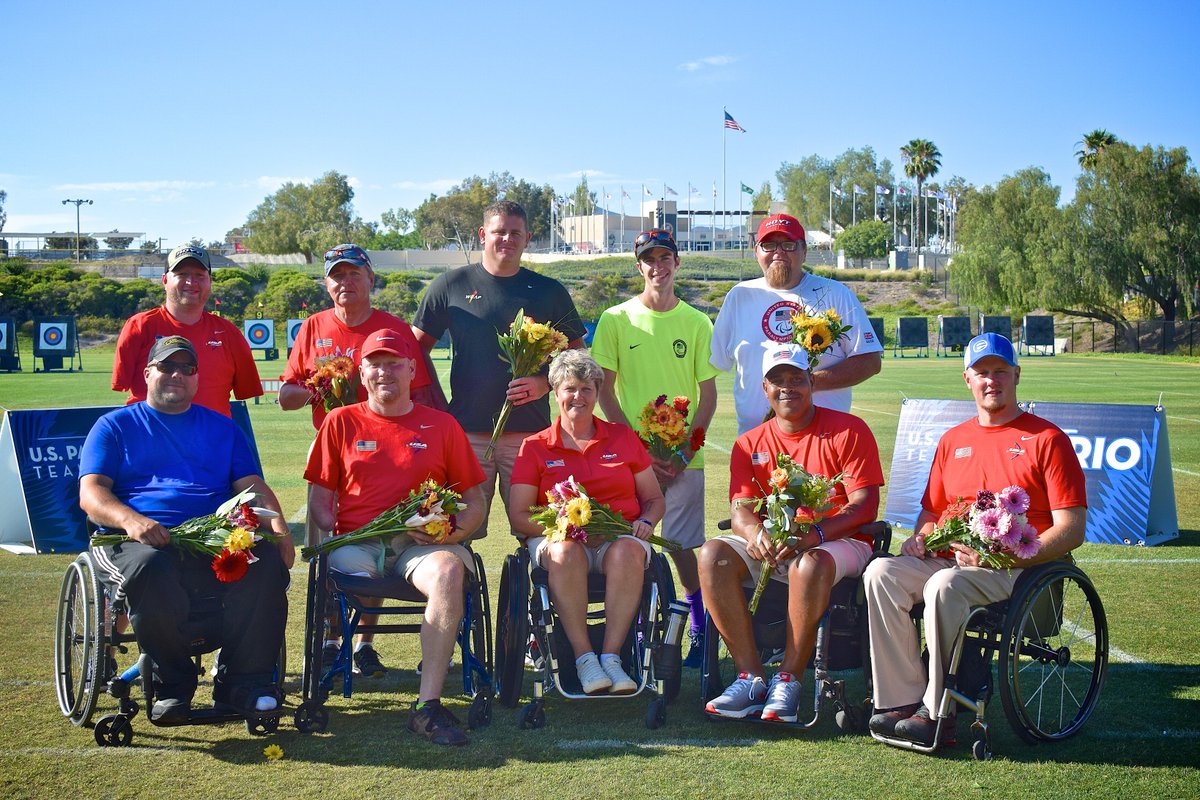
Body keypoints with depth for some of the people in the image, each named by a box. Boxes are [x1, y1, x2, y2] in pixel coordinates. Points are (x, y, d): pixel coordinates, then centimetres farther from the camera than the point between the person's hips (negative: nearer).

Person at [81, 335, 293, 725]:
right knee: (149, 569, -39)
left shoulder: (221, 427, 27)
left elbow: (251, 485, 18)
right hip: (140, 539, -2)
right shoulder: (115, 426, 18)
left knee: (267, 561, -30)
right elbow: (91, 492, 4)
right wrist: (129, 519, -19)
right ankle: (172, 684, -19)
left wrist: (276, 521, -6)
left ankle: (243, 679, -19)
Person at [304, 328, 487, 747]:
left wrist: (452, 532, -8)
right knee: (349, 569, -34)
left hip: (424, 543, -1)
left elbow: (474, 503, 14)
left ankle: (428, 704, -33)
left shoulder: (442, 425, 15)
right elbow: (321, 500, 14)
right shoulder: (341, 422, 17)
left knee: (448, 572, -34)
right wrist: (335, 534, -8)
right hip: (356, 541, 1)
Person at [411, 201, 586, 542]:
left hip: (531, 430, 1)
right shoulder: (450, 286, 7)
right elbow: (416, 348, 10)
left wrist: (546, 382, -5)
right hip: (466, 430, 0)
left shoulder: (549, 292, 9)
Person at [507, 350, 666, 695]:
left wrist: (645, 522, -7)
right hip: (556, 536, -1)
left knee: (628, 551, -35)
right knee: (565, 552, -37)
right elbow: (518, 516, 3)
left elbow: (655, 499, 17)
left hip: (619, 536, 1)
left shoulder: (623, 438, 16)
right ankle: (584, 658, -32)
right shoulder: (535, 447, 11)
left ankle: (611, 656, -35)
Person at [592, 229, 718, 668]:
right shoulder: (616, 319, 3)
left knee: (681, 546, 1)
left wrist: (685, 451, -7)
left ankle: (701, 633, 16)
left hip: (684, 457, 0)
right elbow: (605, 392, 1)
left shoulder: (697, 323, 6)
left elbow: (708, 394, 6)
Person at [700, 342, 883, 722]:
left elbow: (864, 504, -8)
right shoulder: (750, 443, 13)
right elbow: (741, 508, 4)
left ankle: (789, 678, -25)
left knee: (810, 564, -39)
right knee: (712, 555, -23)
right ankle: (751, 677, -24)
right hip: (769, 546, 4)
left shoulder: (848, 431, 0)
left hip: (838, 543, -4)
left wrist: (815, 533, -25)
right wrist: (754, 532, -22)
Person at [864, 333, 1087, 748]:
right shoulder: (952, 441, 20)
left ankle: (937, 713, -25)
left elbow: (1071, 530, -6)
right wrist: (919, 538, 3)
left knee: (945, 586, -35)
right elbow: (932, 509, 28)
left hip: (1018, 571, -6)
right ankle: (902, 700, -21)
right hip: (949, 560, 6)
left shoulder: (1047, 439, 1)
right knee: (881, 572, -22)